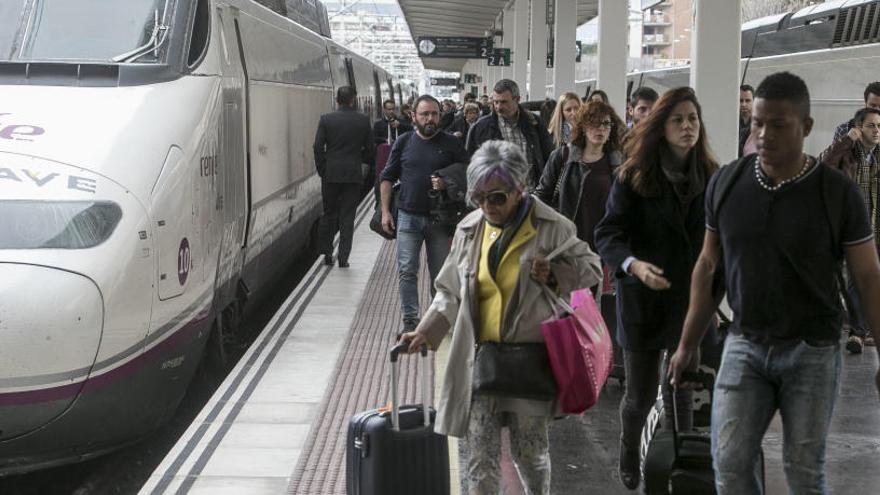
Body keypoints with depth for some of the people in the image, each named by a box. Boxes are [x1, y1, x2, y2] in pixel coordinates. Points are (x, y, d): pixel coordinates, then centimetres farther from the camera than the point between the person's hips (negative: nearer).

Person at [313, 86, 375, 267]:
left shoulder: (326, 119, -4)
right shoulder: (363, 121, -2)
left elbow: (318, 147, -5)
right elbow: (370, 149, 2)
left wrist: (322, 170, 5)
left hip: (331, 174, 0)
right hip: (354, 174, 0)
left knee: (329, 214, 14)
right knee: (347, 216, 4)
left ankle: (327, 253, 15)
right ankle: (343, 257, 2)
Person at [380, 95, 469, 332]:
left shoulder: (451, 143, 2)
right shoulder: (404, 142, 5)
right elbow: (387, 177, 9)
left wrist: (448, 183, -15)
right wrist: (385, 211, 2)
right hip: (408, 216, 0)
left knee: (441, 272, 7)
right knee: (407, 270, -4)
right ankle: (410, 320, 2)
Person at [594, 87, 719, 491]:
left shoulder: (710, 177, -1)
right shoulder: (633, 176, -8)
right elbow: (608, 233, -12)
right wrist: (633, 264, -29)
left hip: (692, 302, 2)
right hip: (643, 301, -2)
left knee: (682, 393, 6)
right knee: (641, 395, 10)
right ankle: (629, 456, 39)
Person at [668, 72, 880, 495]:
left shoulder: (838, 193, -9)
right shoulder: (725, 184, -1)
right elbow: (709, 267, 8)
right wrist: (688, 344, 9)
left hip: (813, 352, -2)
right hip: (744, 345, 2)